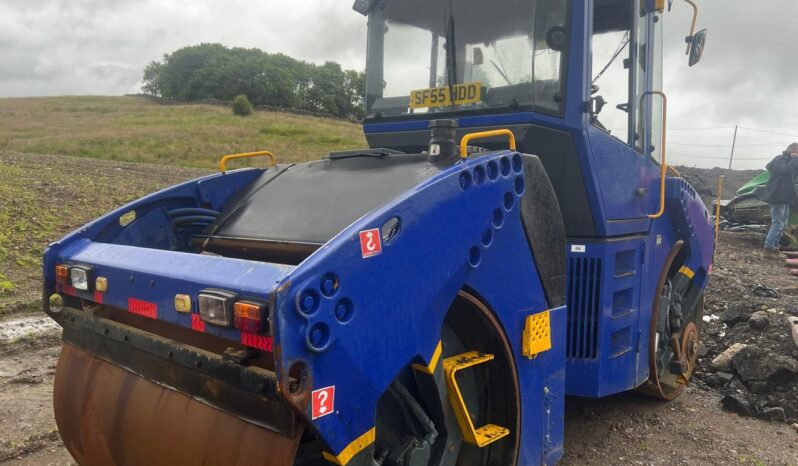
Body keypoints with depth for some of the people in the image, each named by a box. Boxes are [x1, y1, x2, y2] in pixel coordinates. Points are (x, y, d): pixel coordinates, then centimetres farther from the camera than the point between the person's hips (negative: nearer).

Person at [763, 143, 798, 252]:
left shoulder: (789, 161, 15)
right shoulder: (779, 161, -16)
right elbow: (787, 170, -34)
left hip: (785, 198, 10)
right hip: (777, 198, -10)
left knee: (784, 223, 16)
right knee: (778, 223, -9)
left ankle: (774, 243, 25)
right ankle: (769, 245, -4)